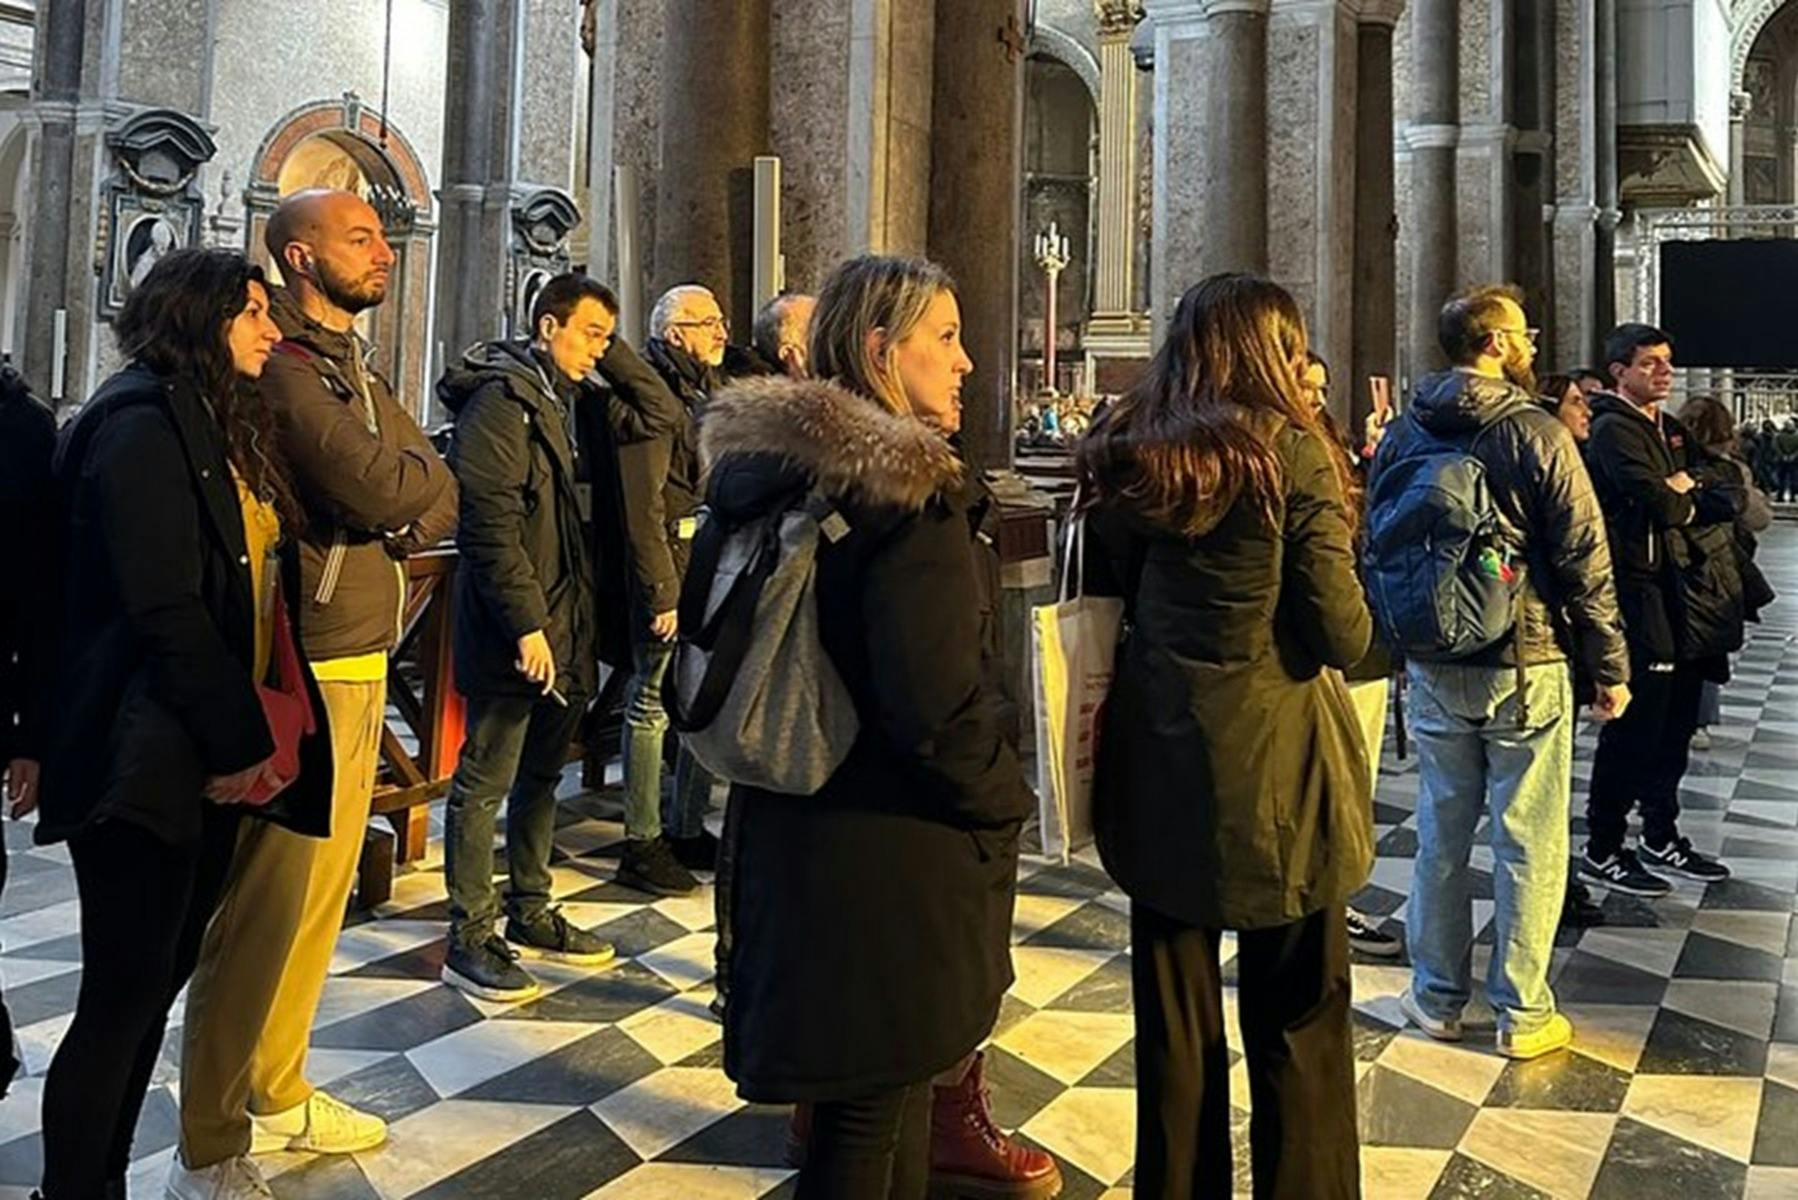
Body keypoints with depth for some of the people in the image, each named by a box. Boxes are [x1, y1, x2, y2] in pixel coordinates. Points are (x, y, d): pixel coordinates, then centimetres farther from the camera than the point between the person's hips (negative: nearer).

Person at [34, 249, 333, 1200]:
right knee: (124, 992, -1)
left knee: (159, 980, 14)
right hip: (148, 757, -8)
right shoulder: (142, 421, -11)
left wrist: (246, 737, 7)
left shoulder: (224, 424, 16)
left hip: (212, 752, 9)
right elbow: (163, 607, -18)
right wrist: (242, 739, -15)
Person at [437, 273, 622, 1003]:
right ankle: (469, 941, 9)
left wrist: (574, 622, 14)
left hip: (562, 629, 9)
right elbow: (491, 524, -20)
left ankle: (530, 914, 29)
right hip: (514, 633, -9)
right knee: (485, 784, 0)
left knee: (541, 776, 17)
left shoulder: (556, 400, 17)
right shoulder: (502, 398, -12)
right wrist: (526, 624, -22)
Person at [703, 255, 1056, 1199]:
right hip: (886, 854, -8)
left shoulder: (764, 474, 7)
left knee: (875, 1089, 24)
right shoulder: (909, 493, -20)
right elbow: (936, 708, -26)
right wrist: (1005, 801, -8)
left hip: (788, 830, 9)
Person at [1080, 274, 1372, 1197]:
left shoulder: (1121, 455, 4)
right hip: (1272, 768, -4)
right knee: (1297, 1020, 11)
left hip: (1152, 765, 5)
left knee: (1174, 1013, 16)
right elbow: (1344, 636, -11)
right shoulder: (1290, 452, -10)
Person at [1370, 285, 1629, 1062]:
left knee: (1441, 831, 13)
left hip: (1433, 668, 5)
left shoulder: (1404, 434, 4)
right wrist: (1611, 667, -2)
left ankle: (1438, 997, 24)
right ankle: (1523, 1014, 15)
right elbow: (1584, 562, -11)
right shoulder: (1538, 435, -11)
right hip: (1526, 667, -5)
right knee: (1529, 841, 6)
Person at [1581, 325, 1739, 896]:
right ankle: (1601, 851, 2)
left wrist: (1690, 482, -7)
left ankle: (1661, 840, 28)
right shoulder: (1615, 430, -11)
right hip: (1640, 594, -9)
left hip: (1682, 594, 9)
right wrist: (1692, 503, 1)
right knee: (1635, 725, -7)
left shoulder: (1670, 430, 19)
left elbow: (1728, 477, 13)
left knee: (1675, 724, 15)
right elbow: (1663, 505, -21)